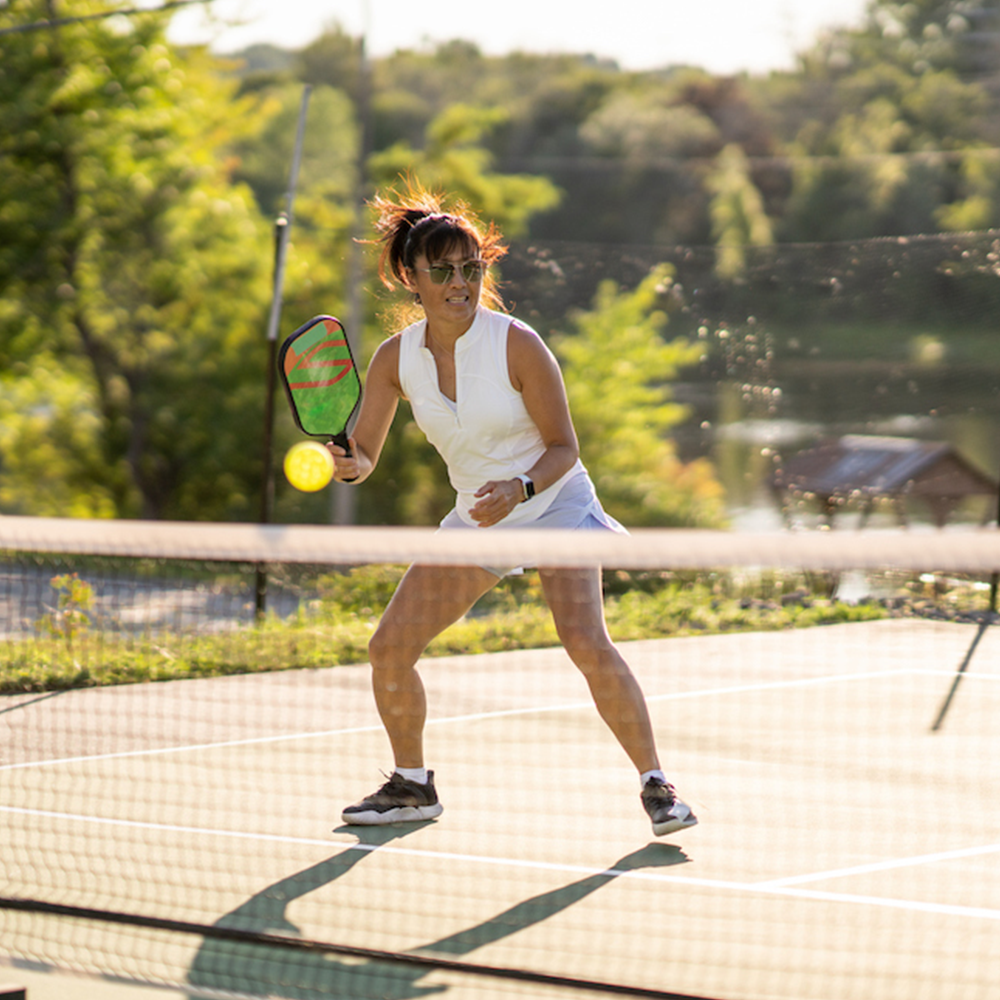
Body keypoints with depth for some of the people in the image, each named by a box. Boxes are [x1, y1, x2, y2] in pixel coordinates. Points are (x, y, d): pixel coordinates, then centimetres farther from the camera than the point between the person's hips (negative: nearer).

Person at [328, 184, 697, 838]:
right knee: (389, 649, -2)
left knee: (586, 642, -27)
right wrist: (349, 464, -26)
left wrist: (520, 488, -32)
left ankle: (656, 784, -16)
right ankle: (413, 787, 20)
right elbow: (363, 457, -3)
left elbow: (564, 449, -14)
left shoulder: (517, 344, -20)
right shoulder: (396, 358, -7)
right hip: (475, 517, 5)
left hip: (555, 504, -5)